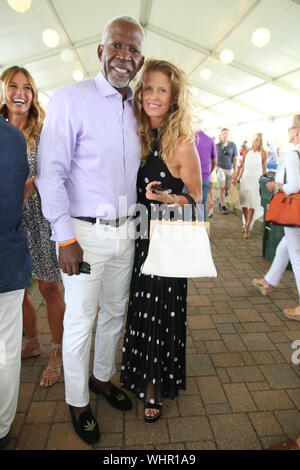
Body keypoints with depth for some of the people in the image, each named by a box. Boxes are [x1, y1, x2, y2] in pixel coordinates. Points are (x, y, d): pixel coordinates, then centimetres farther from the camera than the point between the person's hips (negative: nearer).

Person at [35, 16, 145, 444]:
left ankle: (102, 377, 41)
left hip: (125, 231, 6)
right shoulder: (71, 99, -8)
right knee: (80, 320, 6)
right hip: (85, 232, -6)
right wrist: (65, 237, -16)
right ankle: (77, 401, 29)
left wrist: (139, 221, 10)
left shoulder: (136, 109, 11)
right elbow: (51, 173, -12)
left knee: (115, 312, 18)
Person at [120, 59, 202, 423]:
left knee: (160, 312, 7)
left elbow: (195, 199, -7)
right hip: (139, 237, 5)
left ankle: (156, 386, 31)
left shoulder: (181, 144, -12)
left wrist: (164, 198, -24)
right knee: (140, 309, 16)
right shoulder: (139, 137, 5)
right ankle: (139, 375, 41)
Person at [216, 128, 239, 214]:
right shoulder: (217, 145, 2)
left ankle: (220, 200, 29)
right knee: (222, 187, -6)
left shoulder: (233, 145, 3)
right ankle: (222, 206, 4)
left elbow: (235, 158, 4)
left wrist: (235, 170, -2)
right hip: (220, 168, -2)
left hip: (230, 169, 2)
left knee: (227, 188, 3)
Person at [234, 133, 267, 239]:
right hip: (245, 179, 3)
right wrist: (236, 177, 8)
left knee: (252, 204, -9)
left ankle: (247, 227, -6)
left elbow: (264, 168, 4)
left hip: (256, 180, -3)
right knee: (244, 203, 5)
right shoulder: (247, 152, 6)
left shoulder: (263, 153, -1)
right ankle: (246, 224, 23)